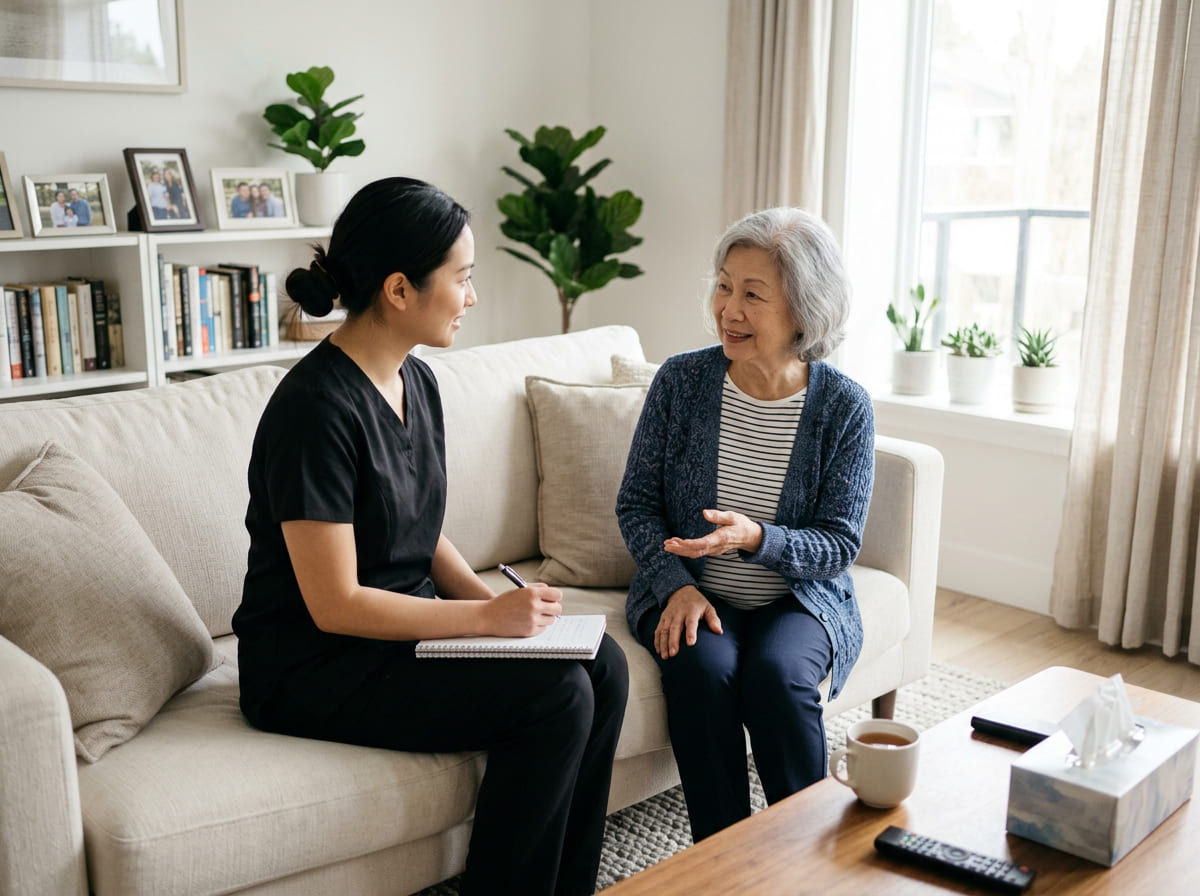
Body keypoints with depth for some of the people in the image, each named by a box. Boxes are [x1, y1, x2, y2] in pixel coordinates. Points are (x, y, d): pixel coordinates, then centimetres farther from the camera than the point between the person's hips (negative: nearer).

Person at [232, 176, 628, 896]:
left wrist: (496, 599, -4)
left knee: (602, 664, -9)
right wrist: (488, 615, -20)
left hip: (404, 630, 8)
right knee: (555, 695, -22)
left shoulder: (417, 381, 6)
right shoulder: (318, 409, -22)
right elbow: (334, 605, -22)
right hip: (312, 668, -8)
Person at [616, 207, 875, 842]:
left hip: (800, 598, -1)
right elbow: (636, 503, 0)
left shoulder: (844, 406, -8)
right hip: (689, 595, 1)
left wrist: (756, 539, -26)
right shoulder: (680, 380, -5)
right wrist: (677, 584, -16)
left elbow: (839, 544, -7)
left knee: (778, 675, -30)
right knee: (703, 667, -29)